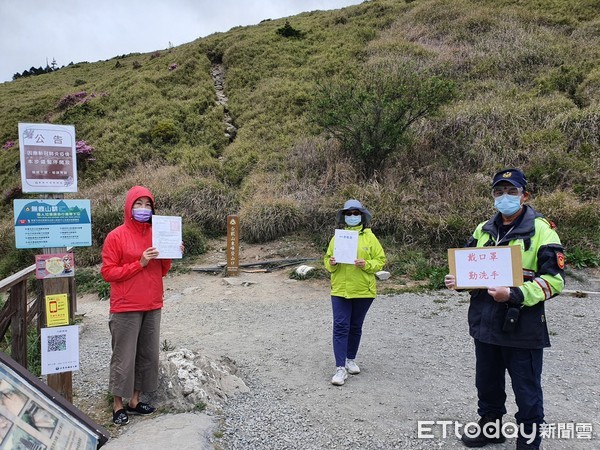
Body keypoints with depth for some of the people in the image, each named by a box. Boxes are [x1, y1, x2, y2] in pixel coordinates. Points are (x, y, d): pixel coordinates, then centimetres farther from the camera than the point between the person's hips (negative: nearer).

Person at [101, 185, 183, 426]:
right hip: (126, 308, -5)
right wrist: (140, 263, -18)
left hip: (152, 306, 6)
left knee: (148, 354, 10)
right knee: (124, 357, 3)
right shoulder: (116, 236, -7)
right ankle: (118, 405, 18)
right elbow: (108, 272, -9)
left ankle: (134, 401, 25)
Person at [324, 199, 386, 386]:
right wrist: (331, 264, -13)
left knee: (355, 327, 14)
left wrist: (366, 264, -18)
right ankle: (340, 368, -1)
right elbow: (327, 260, 9)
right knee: (340, 327, -5)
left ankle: (350, 359, 33)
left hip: (363, 291, 0)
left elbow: (380, 260, -1)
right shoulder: (337, 237, 3)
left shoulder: (369, 237, -1)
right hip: (340, 290, 0)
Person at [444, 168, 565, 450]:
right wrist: (457, 280, -2)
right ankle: (490, 427, 43)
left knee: (526, 390, 9)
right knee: (487, 382, 21)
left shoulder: (541, 230, -9)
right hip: (485, 324, 6)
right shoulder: (483, 230, 10)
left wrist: (515, 295, -27)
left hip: (522, 328, -6)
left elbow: (554, 279, -15)